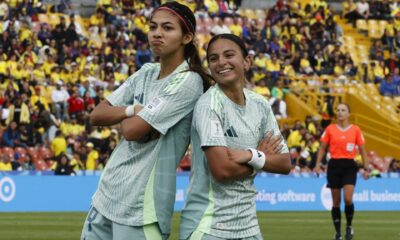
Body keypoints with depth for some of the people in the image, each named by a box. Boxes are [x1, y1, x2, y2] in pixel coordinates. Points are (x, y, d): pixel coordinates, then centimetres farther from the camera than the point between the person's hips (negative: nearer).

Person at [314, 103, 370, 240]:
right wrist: (318, 164, 0)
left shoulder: (355, 130, 2)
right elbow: (322, 148, 10)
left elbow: (362, 150, 8)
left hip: (349, 165, -1)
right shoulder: (330, 129, 4)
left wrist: (366, 168, 4)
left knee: (348, 199, -16)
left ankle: (349, 226, 9)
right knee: (336, 202, 4)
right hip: (334, 165, 1)